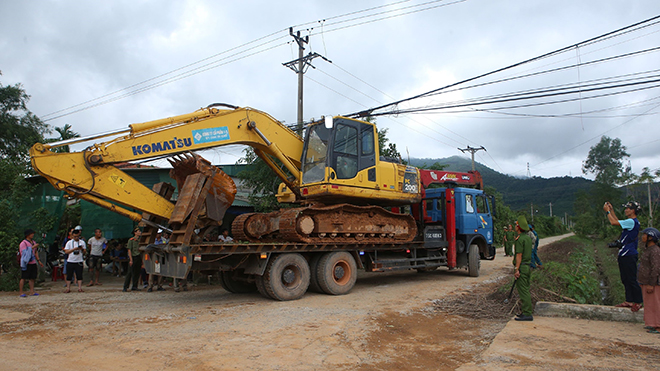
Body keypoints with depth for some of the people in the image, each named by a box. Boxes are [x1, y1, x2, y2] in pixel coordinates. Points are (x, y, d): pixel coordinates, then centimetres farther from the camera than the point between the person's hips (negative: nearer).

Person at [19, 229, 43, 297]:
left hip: (33, 263, 7)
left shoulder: (33, 242, 17)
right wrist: (32, 247, -20)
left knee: (32, 277, 5)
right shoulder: (23, 243, -7)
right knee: (23, 278, -4)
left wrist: (38, 261, 22)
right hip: (26, 263, -7)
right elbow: (24, 252, -18)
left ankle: (32, 292, 8)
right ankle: (20, 292, 3)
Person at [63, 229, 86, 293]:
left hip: (79, 261, 0)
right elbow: (66, 251, -6)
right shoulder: (69, 242, 3)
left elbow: (84, 252, 6)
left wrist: (82, 249, -17)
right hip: (70, 261, 0)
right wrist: (74, 249, -18)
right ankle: (68, 288, 11)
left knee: (79, 275, -2)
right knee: (69, 276, 3)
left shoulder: (82, 242, 5)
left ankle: (80, 288, 1)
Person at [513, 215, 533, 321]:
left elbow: (519, 255, -19)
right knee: (525, 290, 16)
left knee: (523, 291, -6)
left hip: (522, 267, -10)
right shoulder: (528, 238, 13)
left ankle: (527, 314, -5)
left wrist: (517, 269, -18)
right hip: (528, 266, 10)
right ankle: (527, 310, 22)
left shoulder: (520, 239, -16)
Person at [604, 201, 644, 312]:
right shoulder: (630, 222, 15)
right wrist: (611, 210, 27)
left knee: (632, 280, -5)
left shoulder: (632, 222, -15)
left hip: (629, 256, -10)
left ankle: (638, 302, 2)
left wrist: (607, 211, -5)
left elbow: (614, 222, -18)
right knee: (625, 280, 13)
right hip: (624, 255, 10)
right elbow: (618, 222, 31)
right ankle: (629, 301, 19)